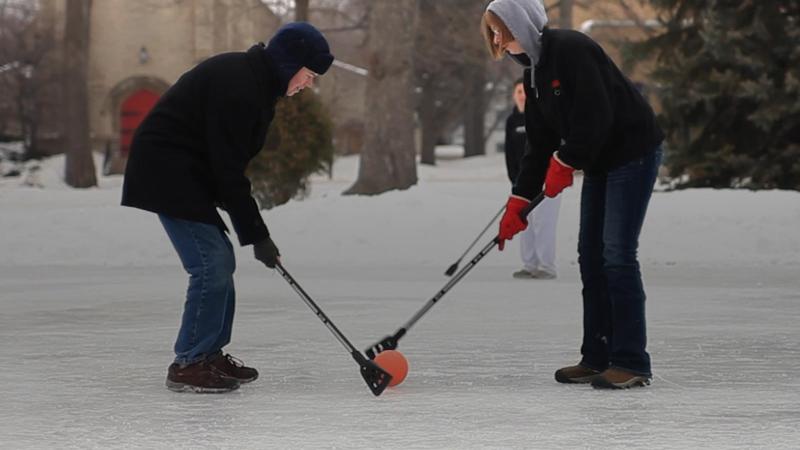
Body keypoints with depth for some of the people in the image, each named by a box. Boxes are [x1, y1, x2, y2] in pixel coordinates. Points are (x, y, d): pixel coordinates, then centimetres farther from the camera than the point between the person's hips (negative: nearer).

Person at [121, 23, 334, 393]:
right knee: (211, 264, -12)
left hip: (187, 174, 11)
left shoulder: (255, 81, 8)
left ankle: (210, 354, 21)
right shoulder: (237, 88, -24)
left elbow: (230, 162, 16)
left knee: (220, 261, 13)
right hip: (167, 173, -11)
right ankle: (188, 364, -5)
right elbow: (228, 169, -23)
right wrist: (256, 234, -18)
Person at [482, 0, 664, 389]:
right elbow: (540, 144, 11)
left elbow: (596, 116, -24)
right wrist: (519, 201, 5)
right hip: (600, 163, 10)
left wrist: (564, 163, -15)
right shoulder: (534, 74, 11)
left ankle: (632, 363, -9)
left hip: (633, 152, -10)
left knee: (617, 255, -12)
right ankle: (597, 358, 13)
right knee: (590, 256, 8)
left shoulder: (571, 49, -18)